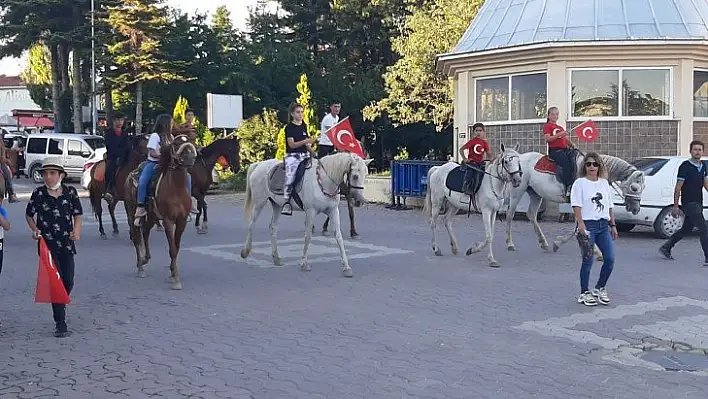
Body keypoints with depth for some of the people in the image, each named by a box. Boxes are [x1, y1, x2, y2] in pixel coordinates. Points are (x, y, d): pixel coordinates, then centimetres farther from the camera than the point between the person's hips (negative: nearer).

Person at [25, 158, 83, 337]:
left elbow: (77, 215, 7)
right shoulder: (38, 193, -3)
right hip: (47, 244, -2)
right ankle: (60, 324, -1)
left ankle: (61, 305, 37)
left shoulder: (70, 192, 0)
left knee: (68, 280, 4)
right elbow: (29, 215, 10)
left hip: (67, 243, 2)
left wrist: (77, 231, -11)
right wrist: (34, 229, -8)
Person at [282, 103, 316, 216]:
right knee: (290, 177, -22)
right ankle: (287, 202, -22)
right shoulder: (290, 127, -3)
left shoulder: (304, 126, 15)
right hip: (292, 156, -7)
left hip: (304, 155, 7)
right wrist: (307, 141, -21)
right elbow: (292, 144, -12)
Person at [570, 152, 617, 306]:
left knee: (610, 259, 0)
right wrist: (581, 225, -20)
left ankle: (599, 288, 19)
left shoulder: (604, 183, 14)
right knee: (588, 261, -2)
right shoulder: (580, 183, -3)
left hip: (604, 226, 6)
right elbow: (577, 206, -11)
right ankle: (584, 293, 9)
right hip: (588, 225, -5)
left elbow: (609, 206, 19)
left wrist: (613, 225, 15)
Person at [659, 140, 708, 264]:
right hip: (689, 203, -8)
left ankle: (665, 248, 28)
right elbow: (678, 187, -10)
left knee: (686, 229, 16)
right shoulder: (685, 166, -11)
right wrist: (675, 206, -11)